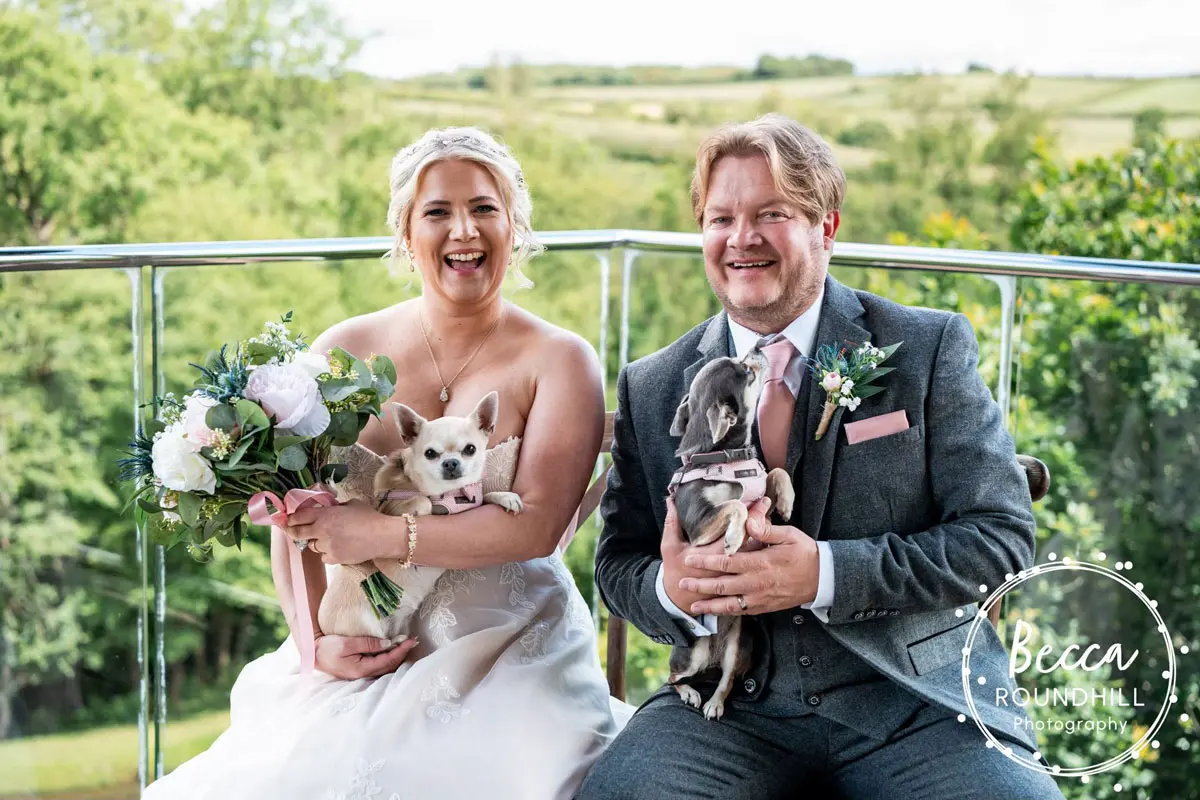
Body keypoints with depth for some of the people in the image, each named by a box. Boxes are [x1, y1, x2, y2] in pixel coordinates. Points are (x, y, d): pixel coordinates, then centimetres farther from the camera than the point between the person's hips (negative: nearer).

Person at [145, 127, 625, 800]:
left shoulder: (561, 361, -1)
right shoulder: (345, 352, 6)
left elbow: (537, 525, -12)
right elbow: (297, 519, 5)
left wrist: (382, 534, -15)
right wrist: (315, 640, -9)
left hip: (512, 661, -2)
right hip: (363, 659, 2)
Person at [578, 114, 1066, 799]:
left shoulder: (930, 349, 1)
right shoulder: (650, 389, 9)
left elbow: (1003, 536, -4)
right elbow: (618, 563, 12)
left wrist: (826, 574, -17)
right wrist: (667, 588, -14)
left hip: (915, 700, -1)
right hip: (734, 707, 1)